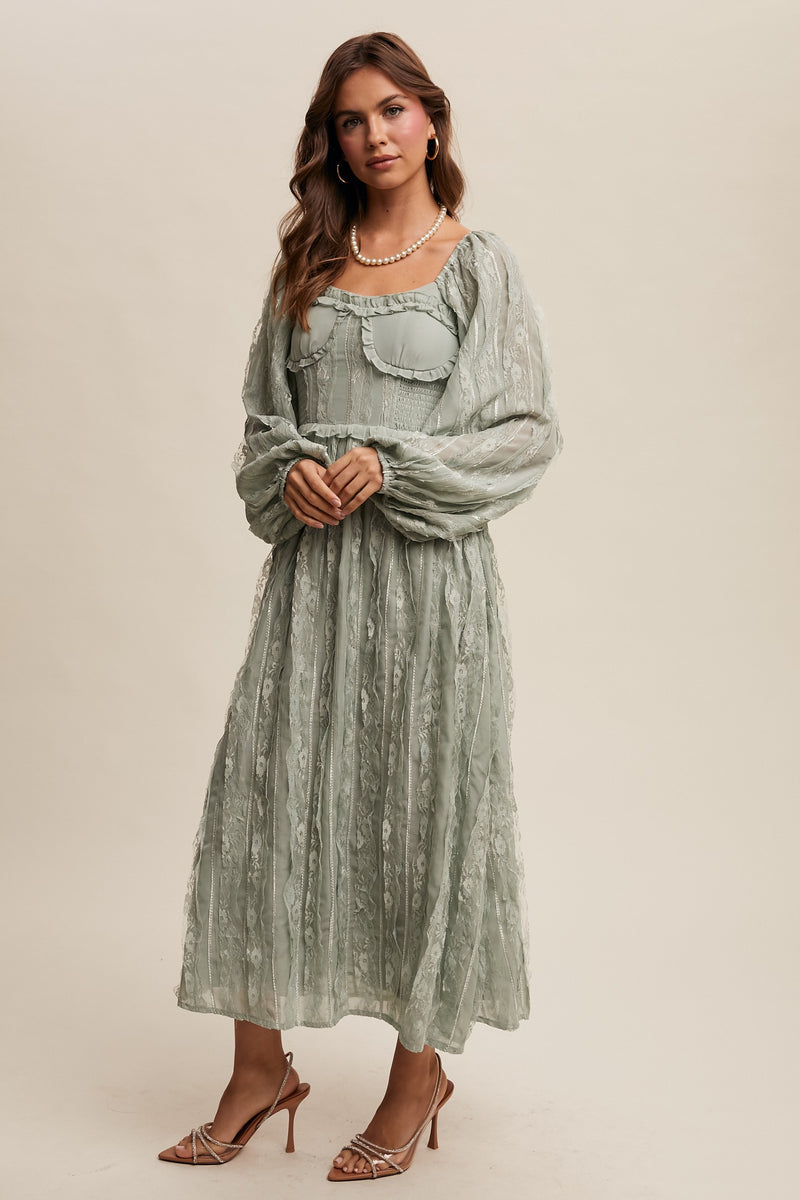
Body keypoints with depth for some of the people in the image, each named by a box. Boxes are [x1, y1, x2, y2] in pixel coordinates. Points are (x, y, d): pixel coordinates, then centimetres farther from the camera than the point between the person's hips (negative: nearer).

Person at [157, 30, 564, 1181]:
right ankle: (260, 1067, 16)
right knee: (269, 793, 2)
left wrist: (391, 464, -13)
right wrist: (291, 472, -6)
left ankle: (422, 1068, 18)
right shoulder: (307, 263, 14)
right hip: (312, 565, 4)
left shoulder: (480, 262, 3)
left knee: (422, 801, 2)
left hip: (429, 564, -3)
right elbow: (265, 412, 16)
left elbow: (529, 430, -2)